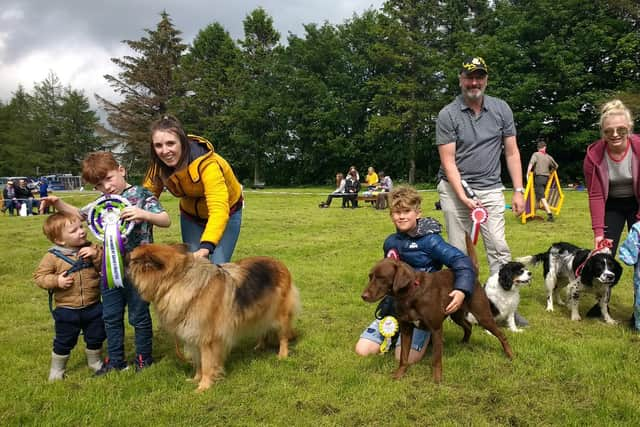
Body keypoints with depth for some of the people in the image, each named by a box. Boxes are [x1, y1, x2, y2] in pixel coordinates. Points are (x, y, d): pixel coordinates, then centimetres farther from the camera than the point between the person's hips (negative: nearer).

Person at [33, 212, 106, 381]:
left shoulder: (91, 249, -4)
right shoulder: (53, 256, -11)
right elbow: (39, 276, -6)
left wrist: (96, 255, -22)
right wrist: (56, 281, -21)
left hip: (93, 307, 2)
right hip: (67, 310, -2)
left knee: (96, 338, 18)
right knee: (64, 342, 12)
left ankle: (95, 362, 42)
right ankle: (57, 369, 35)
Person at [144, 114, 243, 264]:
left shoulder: (207, 163, -37)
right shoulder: (159, 165, -19)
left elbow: (219, 209, -46)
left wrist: (206, 247, -59)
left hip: (226, 213, -4)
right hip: (190, 215, 5)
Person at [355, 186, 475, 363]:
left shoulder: (429, 240, -13)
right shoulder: (390, 242, 6)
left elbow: (462, 262, -20)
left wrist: (461, 290, -36)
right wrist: (387, 306, 16)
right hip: (395, 306, 6)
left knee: (406, 357, -22)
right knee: (362, 350, -6)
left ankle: (425, 334, 9)